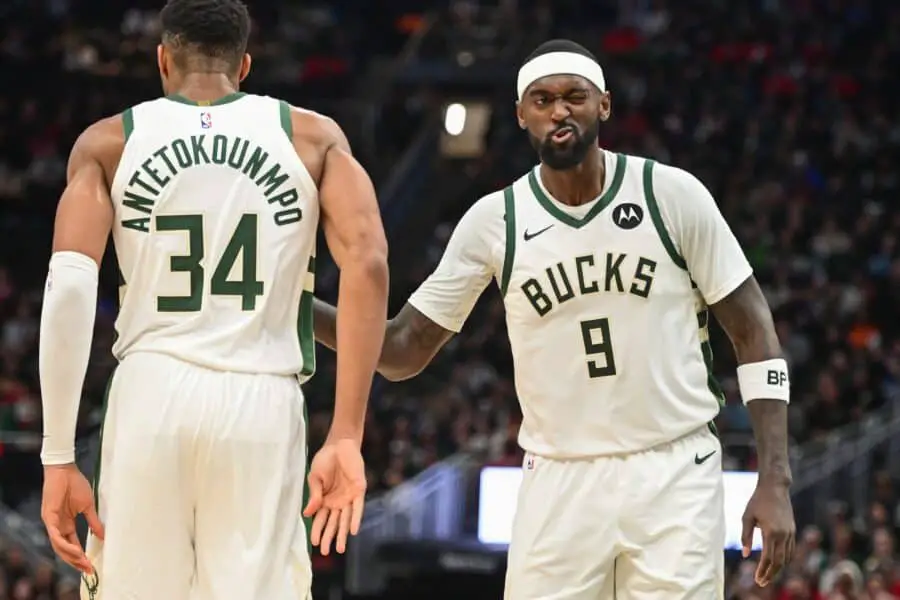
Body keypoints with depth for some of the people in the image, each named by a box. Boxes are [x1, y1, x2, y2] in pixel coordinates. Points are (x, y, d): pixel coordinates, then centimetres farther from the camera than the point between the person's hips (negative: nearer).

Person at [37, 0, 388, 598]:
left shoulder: (109, 141, 11)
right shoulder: (314, 137, 12)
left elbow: (69, 286, -2)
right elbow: (367, 263, -3)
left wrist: (59, 457, -3)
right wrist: (346, 437, -6)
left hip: (152, 393, 0)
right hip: (264, 402, 0)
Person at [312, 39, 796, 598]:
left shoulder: (673, 194, -5)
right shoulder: (494, 220, -1)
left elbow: (753, 328, 0)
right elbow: (404, 352, 5)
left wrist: (775, 481, -8)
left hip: (674, 474, -1)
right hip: (559, 486, 2)